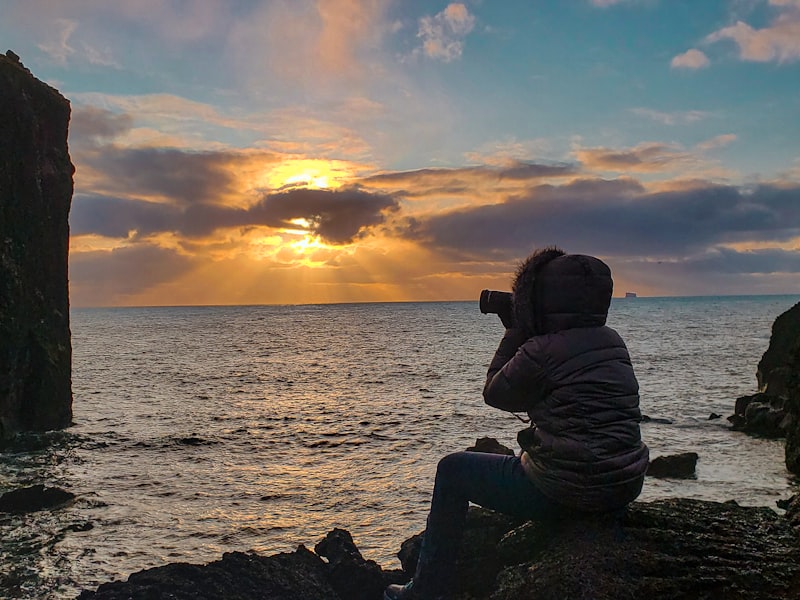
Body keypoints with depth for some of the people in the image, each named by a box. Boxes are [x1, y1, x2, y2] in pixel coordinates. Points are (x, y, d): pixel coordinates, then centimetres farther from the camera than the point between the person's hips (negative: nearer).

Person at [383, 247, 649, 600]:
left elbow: (495, 393, -1)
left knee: (453, 470, 12)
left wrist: (515, 333, 3)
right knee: (526, 457, 38)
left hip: (563, 493, -8)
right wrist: (524, 335, 10)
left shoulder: (541, 351, -18)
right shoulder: (614, 343, 5)